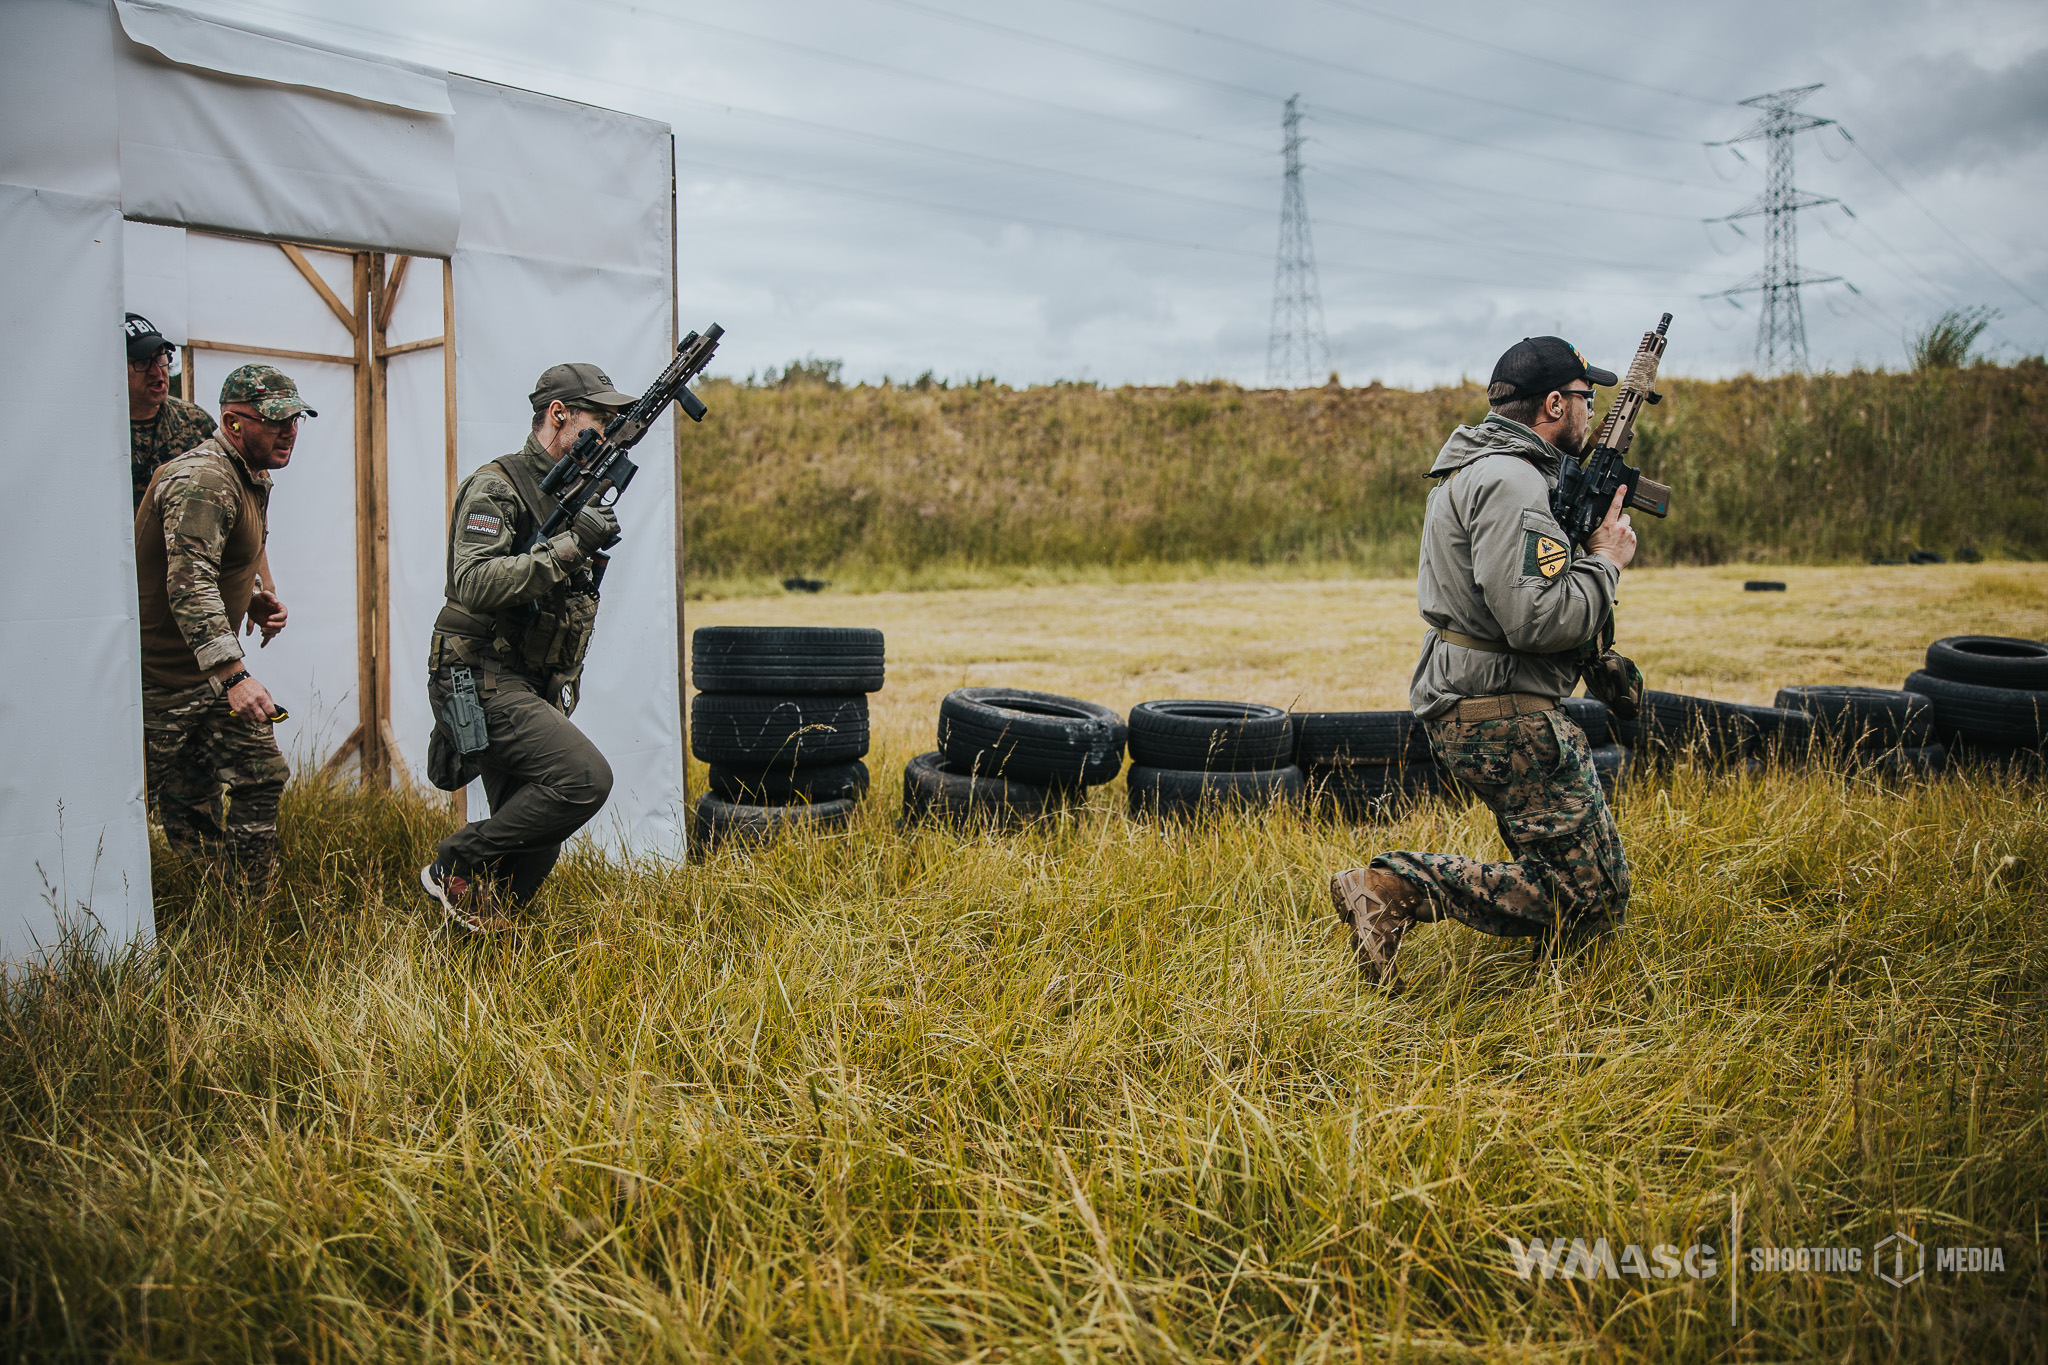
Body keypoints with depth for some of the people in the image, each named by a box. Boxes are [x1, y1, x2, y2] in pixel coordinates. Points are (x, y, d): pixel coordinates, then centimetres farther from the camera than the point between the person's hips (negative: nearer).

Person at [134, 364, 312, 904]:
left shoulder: (251, 478, 11)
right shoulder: (201, 480, -22)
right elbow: (189, 586, -32)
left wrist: (253, 602, 3)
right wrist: (234, 675, -39)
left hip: (212, 665, 9)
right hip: (163, 675, -9)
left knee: (262, 775, 8)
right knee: (184, 801, 1)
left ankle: (254, 914, 16)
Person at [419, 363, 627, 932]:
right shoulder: (495, 488, -10)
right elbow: (474, 584, -25)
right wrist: (568, 548, -26)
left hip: (533, 692, 9)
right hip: (482, 683, -9)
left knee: (534, 839, 8)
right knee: (585, 777, -25)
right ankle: (455, 867, -10)